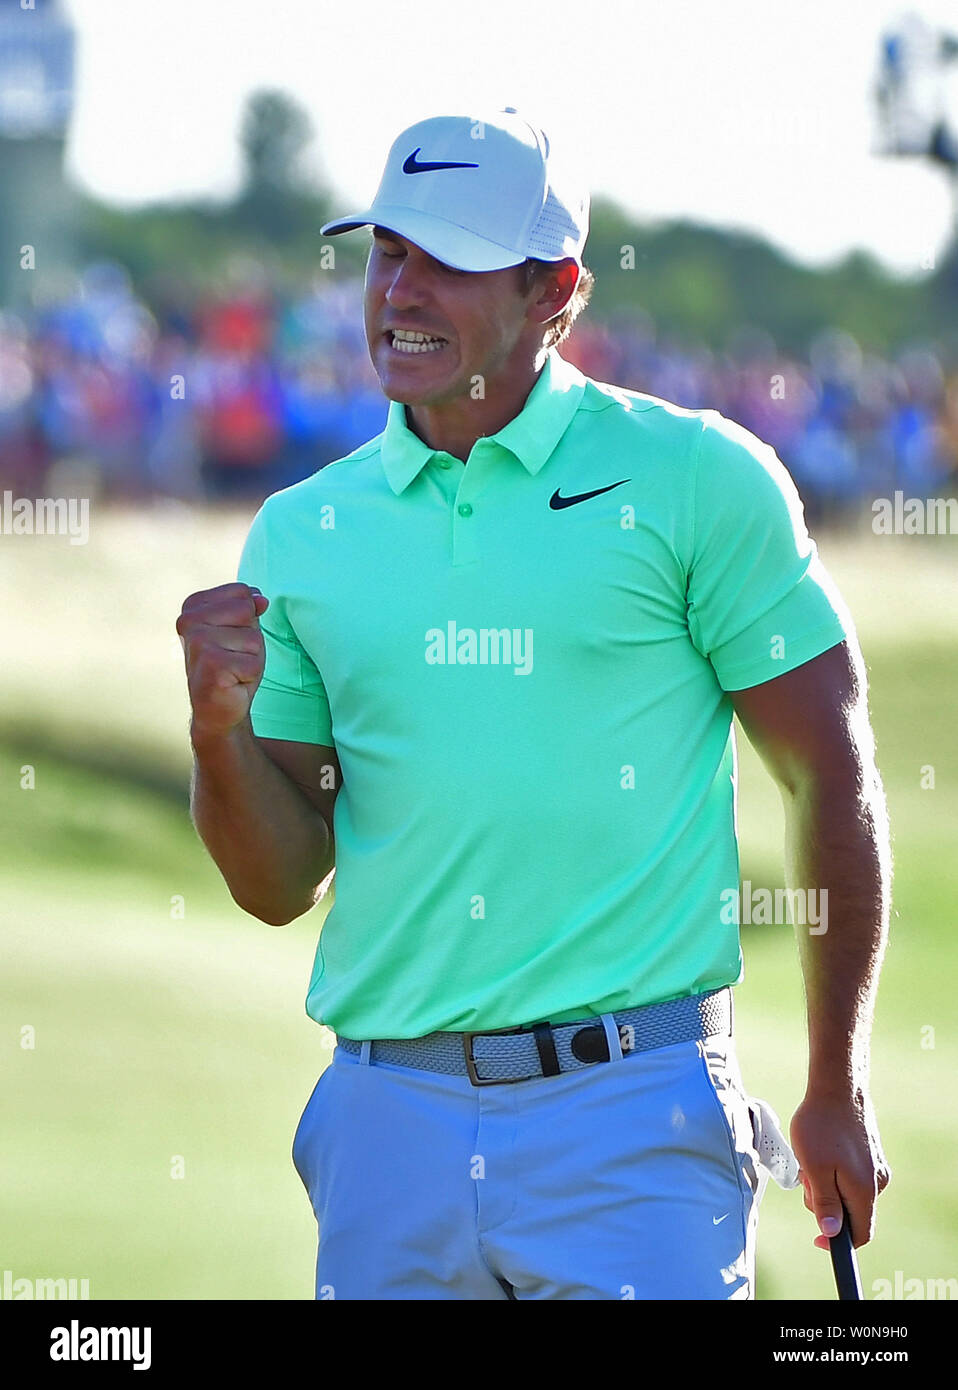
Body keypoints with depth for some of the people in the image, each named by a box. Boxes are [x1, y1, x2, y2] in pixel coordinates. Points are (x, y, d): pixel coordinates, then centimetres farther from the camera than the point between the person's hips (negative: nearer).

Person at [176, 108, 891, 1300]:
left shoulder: (695, 477, -1)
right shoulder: (303, 533, 9)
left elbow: (830, 777, 3)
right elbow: (281, 884, 11)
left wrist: (836, 1092, 2)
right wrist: (220, 727, -9)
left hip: (631, 1111, -3)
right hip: (386, 1108, 3)